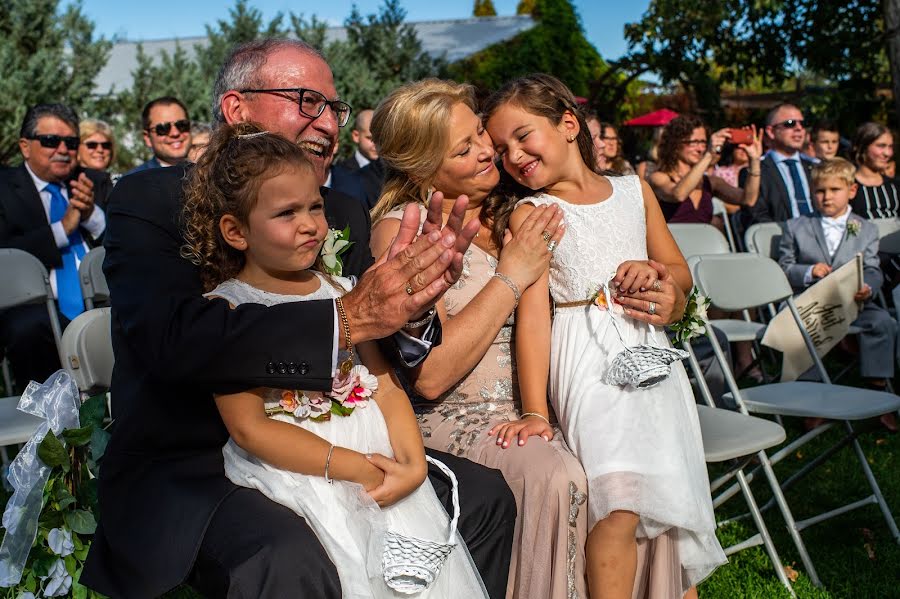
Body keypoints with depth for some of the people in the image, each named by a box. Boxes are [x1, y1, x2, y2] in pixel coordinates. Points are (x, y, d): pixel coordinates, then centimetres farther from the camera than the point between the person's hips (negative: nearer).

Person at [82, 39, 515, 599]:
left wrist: (409, 305, -19)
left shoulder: (346, 216, 6)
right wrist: (348, 317, -31)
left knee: (483, 494, -3)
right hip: (187, 464, -5)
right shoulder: (151, 201, -9)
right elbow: (171, 336, -28)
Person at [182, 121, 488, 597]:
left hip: (374, 448, 5)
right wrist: (352, 468, -17)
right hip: (292, 465, -4)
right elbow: (250, 428, -11)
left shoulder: (340, 290, 11)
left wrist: (412, 462, -11)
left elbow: (385, 383, 7)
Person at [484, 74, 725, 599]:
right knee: (621, 503, -19)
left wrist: (655, 272, -7)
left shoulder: (635, 191, 10)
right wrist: (535, 411, -19)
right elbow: (533, 313, -12)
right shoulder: (530, 214, -2)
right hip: (589, 363, -4)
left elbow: (682, 273, 17)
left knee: (675, 492, 6)